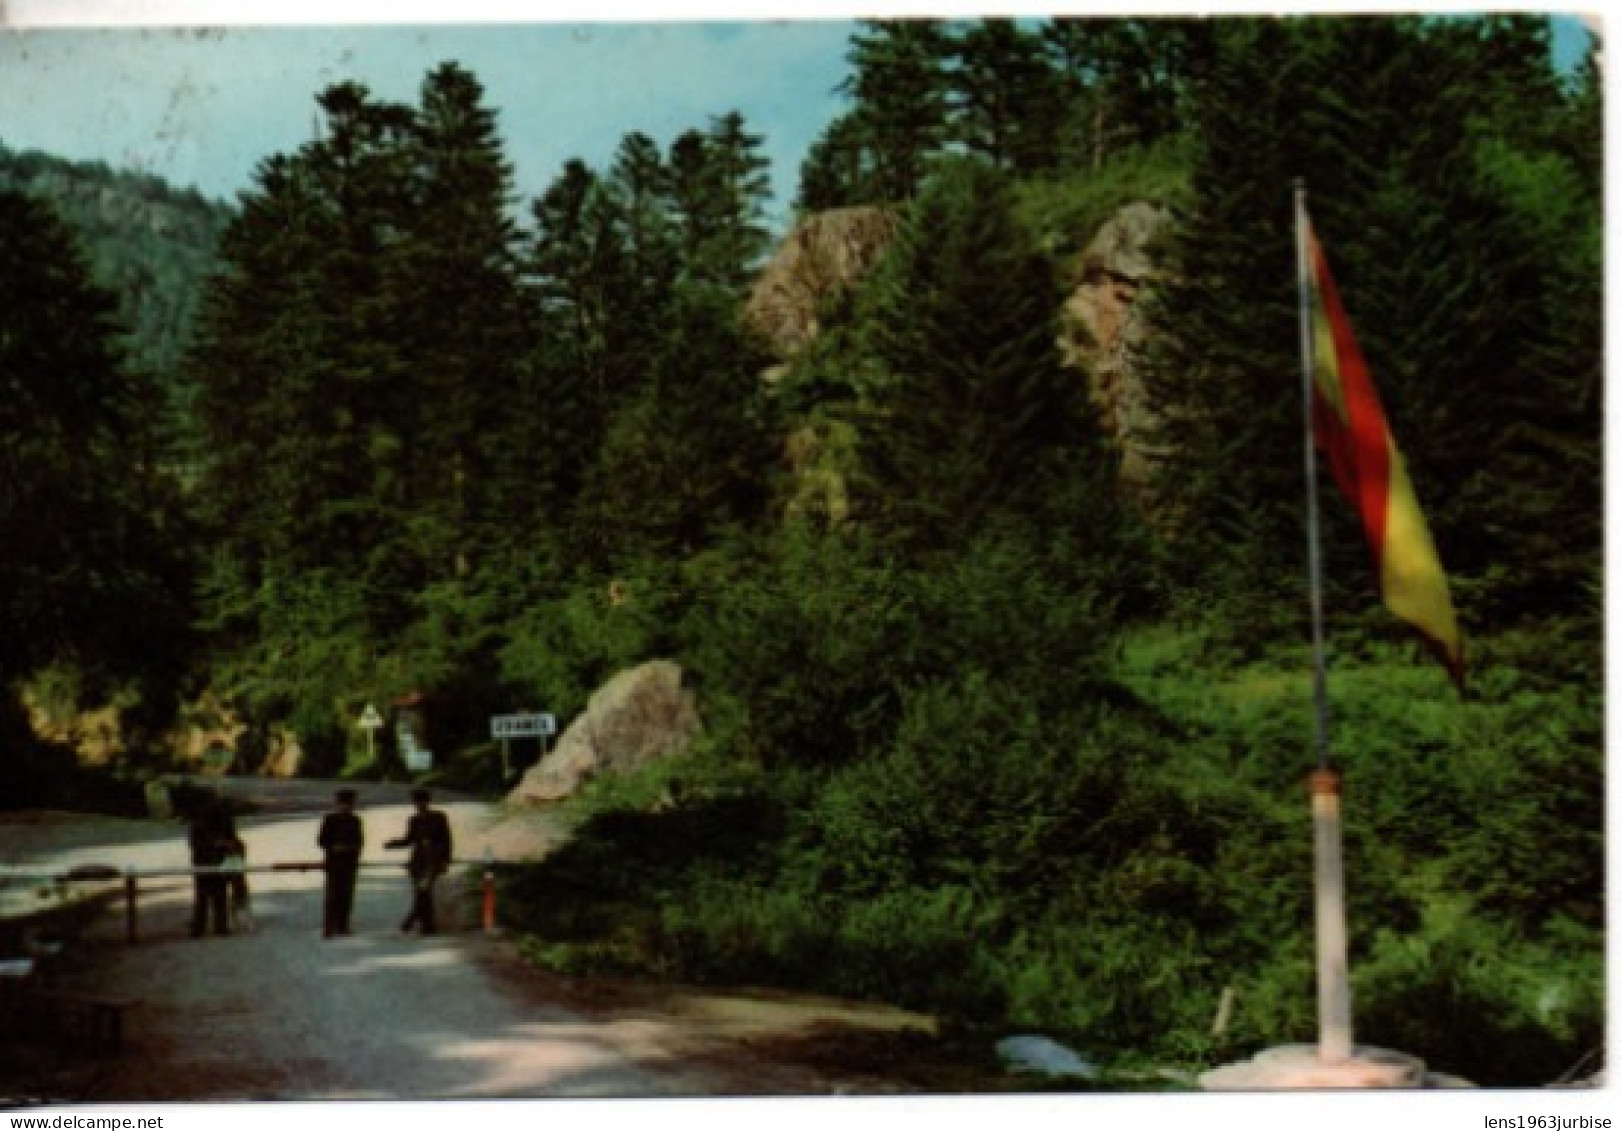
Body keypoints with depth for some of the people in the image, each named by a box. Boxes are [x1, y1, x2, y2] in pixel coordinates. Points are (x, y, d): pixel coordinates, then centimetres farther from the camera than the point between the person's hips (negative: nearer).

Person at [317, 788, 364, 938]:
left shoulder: (355, 821, 10)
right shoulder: (329, 819, -2)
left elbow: (360, 841, 15)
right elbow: (321, 840, -3)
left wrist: (354, 848, -4)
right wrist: (334, 848, -16)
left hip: (350, 864, 4)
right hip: (334, 864, -4)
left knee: (347, 896, 3)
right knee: (332, 896, -8)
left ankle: (342, 927, 8)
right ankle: (328, 929, -8)